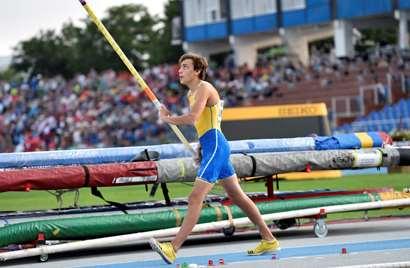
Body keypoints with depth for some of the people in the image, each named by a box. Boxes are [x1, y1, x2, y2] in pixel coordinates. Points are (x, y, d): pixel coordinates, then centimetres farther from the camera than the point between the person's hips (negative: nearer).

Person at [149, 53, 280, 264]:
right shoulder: (192, 93, 18)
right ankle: (269, 240, 22)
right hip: (210, 146, 11)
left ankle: (173, 249, -24)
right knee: (237, 196, 15)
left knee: (196, 198, -16)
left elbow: (192, 118, -28)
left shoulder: (204, 89, -12)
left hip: (214, 146, -11)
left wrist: (167, 118, -15)